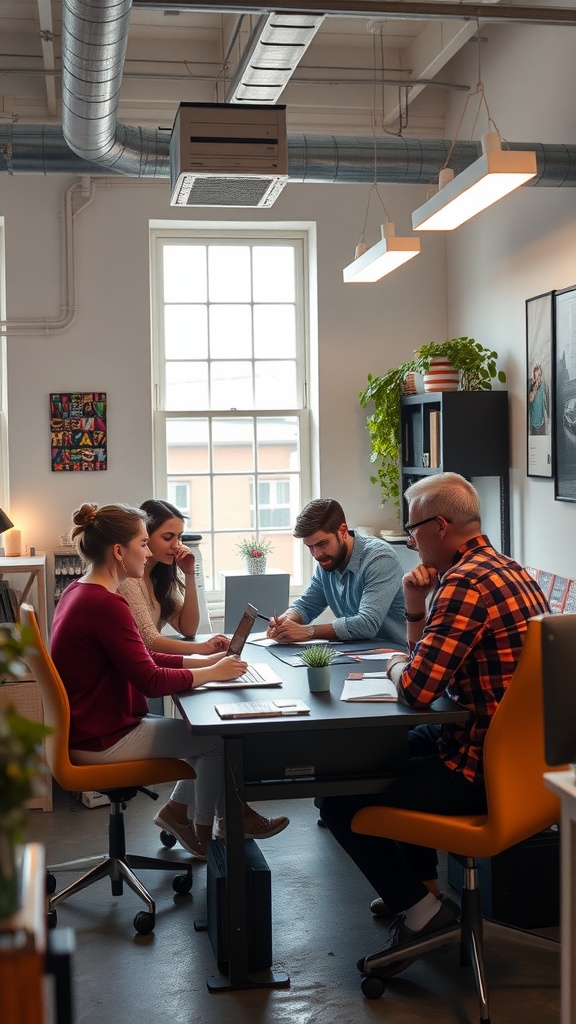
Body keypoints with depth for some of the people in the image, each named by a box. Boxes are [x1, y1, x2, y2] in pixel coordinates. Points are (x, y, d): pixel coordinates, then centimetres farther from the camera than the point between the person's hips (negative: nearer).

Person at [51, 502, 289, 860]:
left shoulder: (79, 591, 7)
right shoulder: (105, 605, -26)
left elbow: (140, 657, 11)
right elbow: (151, 681, -26)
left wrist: (201, 661, 3)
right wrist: (213, 672, -13)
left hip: (92, 724, 10)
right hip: (102, 742, -10)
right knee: (217, 737, 4)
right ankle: (205, 834, 22)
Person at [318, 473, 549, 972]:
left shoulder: (465, 583, -22)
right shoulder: (512, 572, 10)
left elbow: (417, 688, -26)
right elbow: (434, 665, 18)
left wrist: (395, 664, -4)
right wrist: (416, 606, 2)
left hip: (482, 772, -10)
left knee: (338, 798, -5)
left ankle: (419, 906, 9)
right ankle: (420, 881, 38)